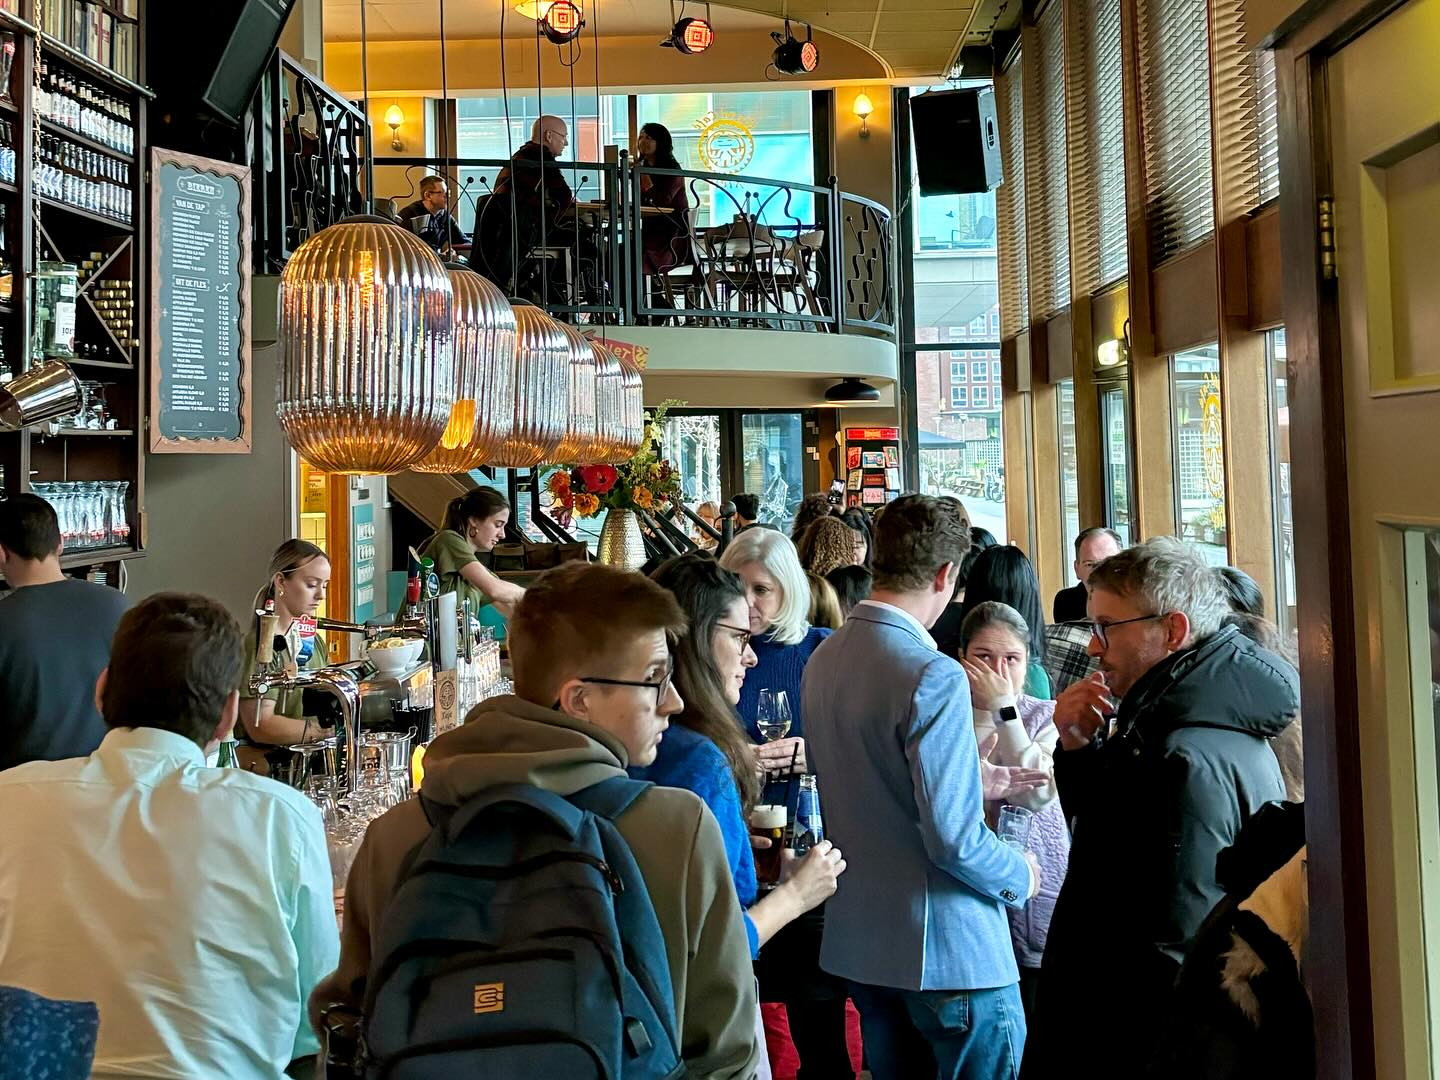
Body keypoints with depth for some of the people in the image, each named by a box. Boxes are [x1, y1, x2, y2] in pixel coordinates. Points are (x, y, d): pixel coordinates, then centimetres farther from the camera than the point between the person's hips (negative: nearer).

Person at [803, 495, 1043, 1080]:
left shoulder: (823, 660, 3)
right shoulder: (933, 675, -23)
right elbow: (953, 838, -25)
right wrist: (1019, 876, -5)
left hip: (859, 942, 8)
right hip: (948, 950, -8)